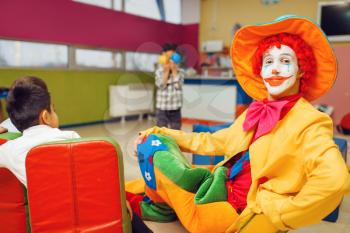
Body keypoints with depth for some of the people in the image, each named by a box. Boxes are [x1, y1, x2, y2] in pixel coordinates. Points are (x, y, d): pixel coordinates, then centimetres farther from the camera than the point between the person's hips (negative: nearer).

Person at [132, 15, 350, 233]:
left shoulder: (310, 122, -15)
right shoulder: (255, 113, 9)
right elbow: (213, 142, 17)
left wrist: (278, 215, -23)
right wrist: (160, 133, 14)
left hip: (241, 213, -7)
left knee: (156, 154, -4)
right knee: (152, 141, 10)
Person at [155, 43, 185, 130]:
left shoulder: (180, 72, 0)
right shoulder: (159, 71, -1)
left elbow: (178, 85, -13)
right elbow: (161, 85, -12)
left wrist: (174, 70, -13)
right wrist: (166, 71, -15)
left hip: (175, 108, 1)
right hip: (162, 108, 0)